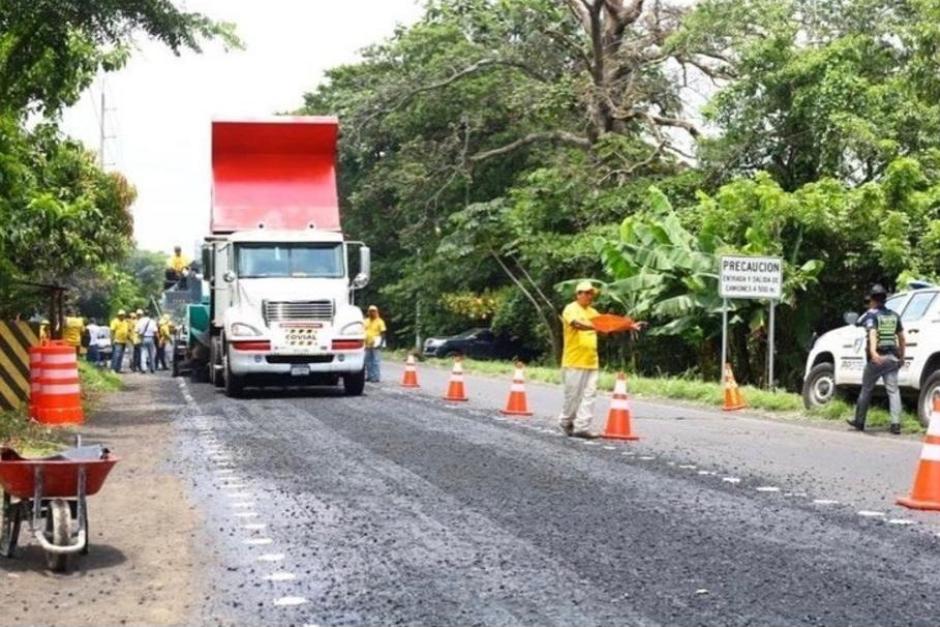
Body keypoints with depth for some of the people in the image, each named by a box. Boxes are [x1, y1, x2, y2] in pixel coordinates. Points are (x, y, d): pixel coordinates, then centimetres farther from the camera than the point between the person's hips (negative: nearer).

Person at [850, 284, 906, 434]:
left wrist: (873, 352, -36)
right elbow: (901, 338, 15)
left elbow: (872, 333, -22)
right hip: (892, 358, 4)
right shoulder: (894, 315, 13)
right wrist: (901, 357, 24)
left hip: (876, 358, -4)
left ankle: (859, 421, 19)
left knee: (866, 390, 9)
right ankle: (895, 424, -11)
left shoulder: (871, 314, -5)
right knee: (893, 391, 0)